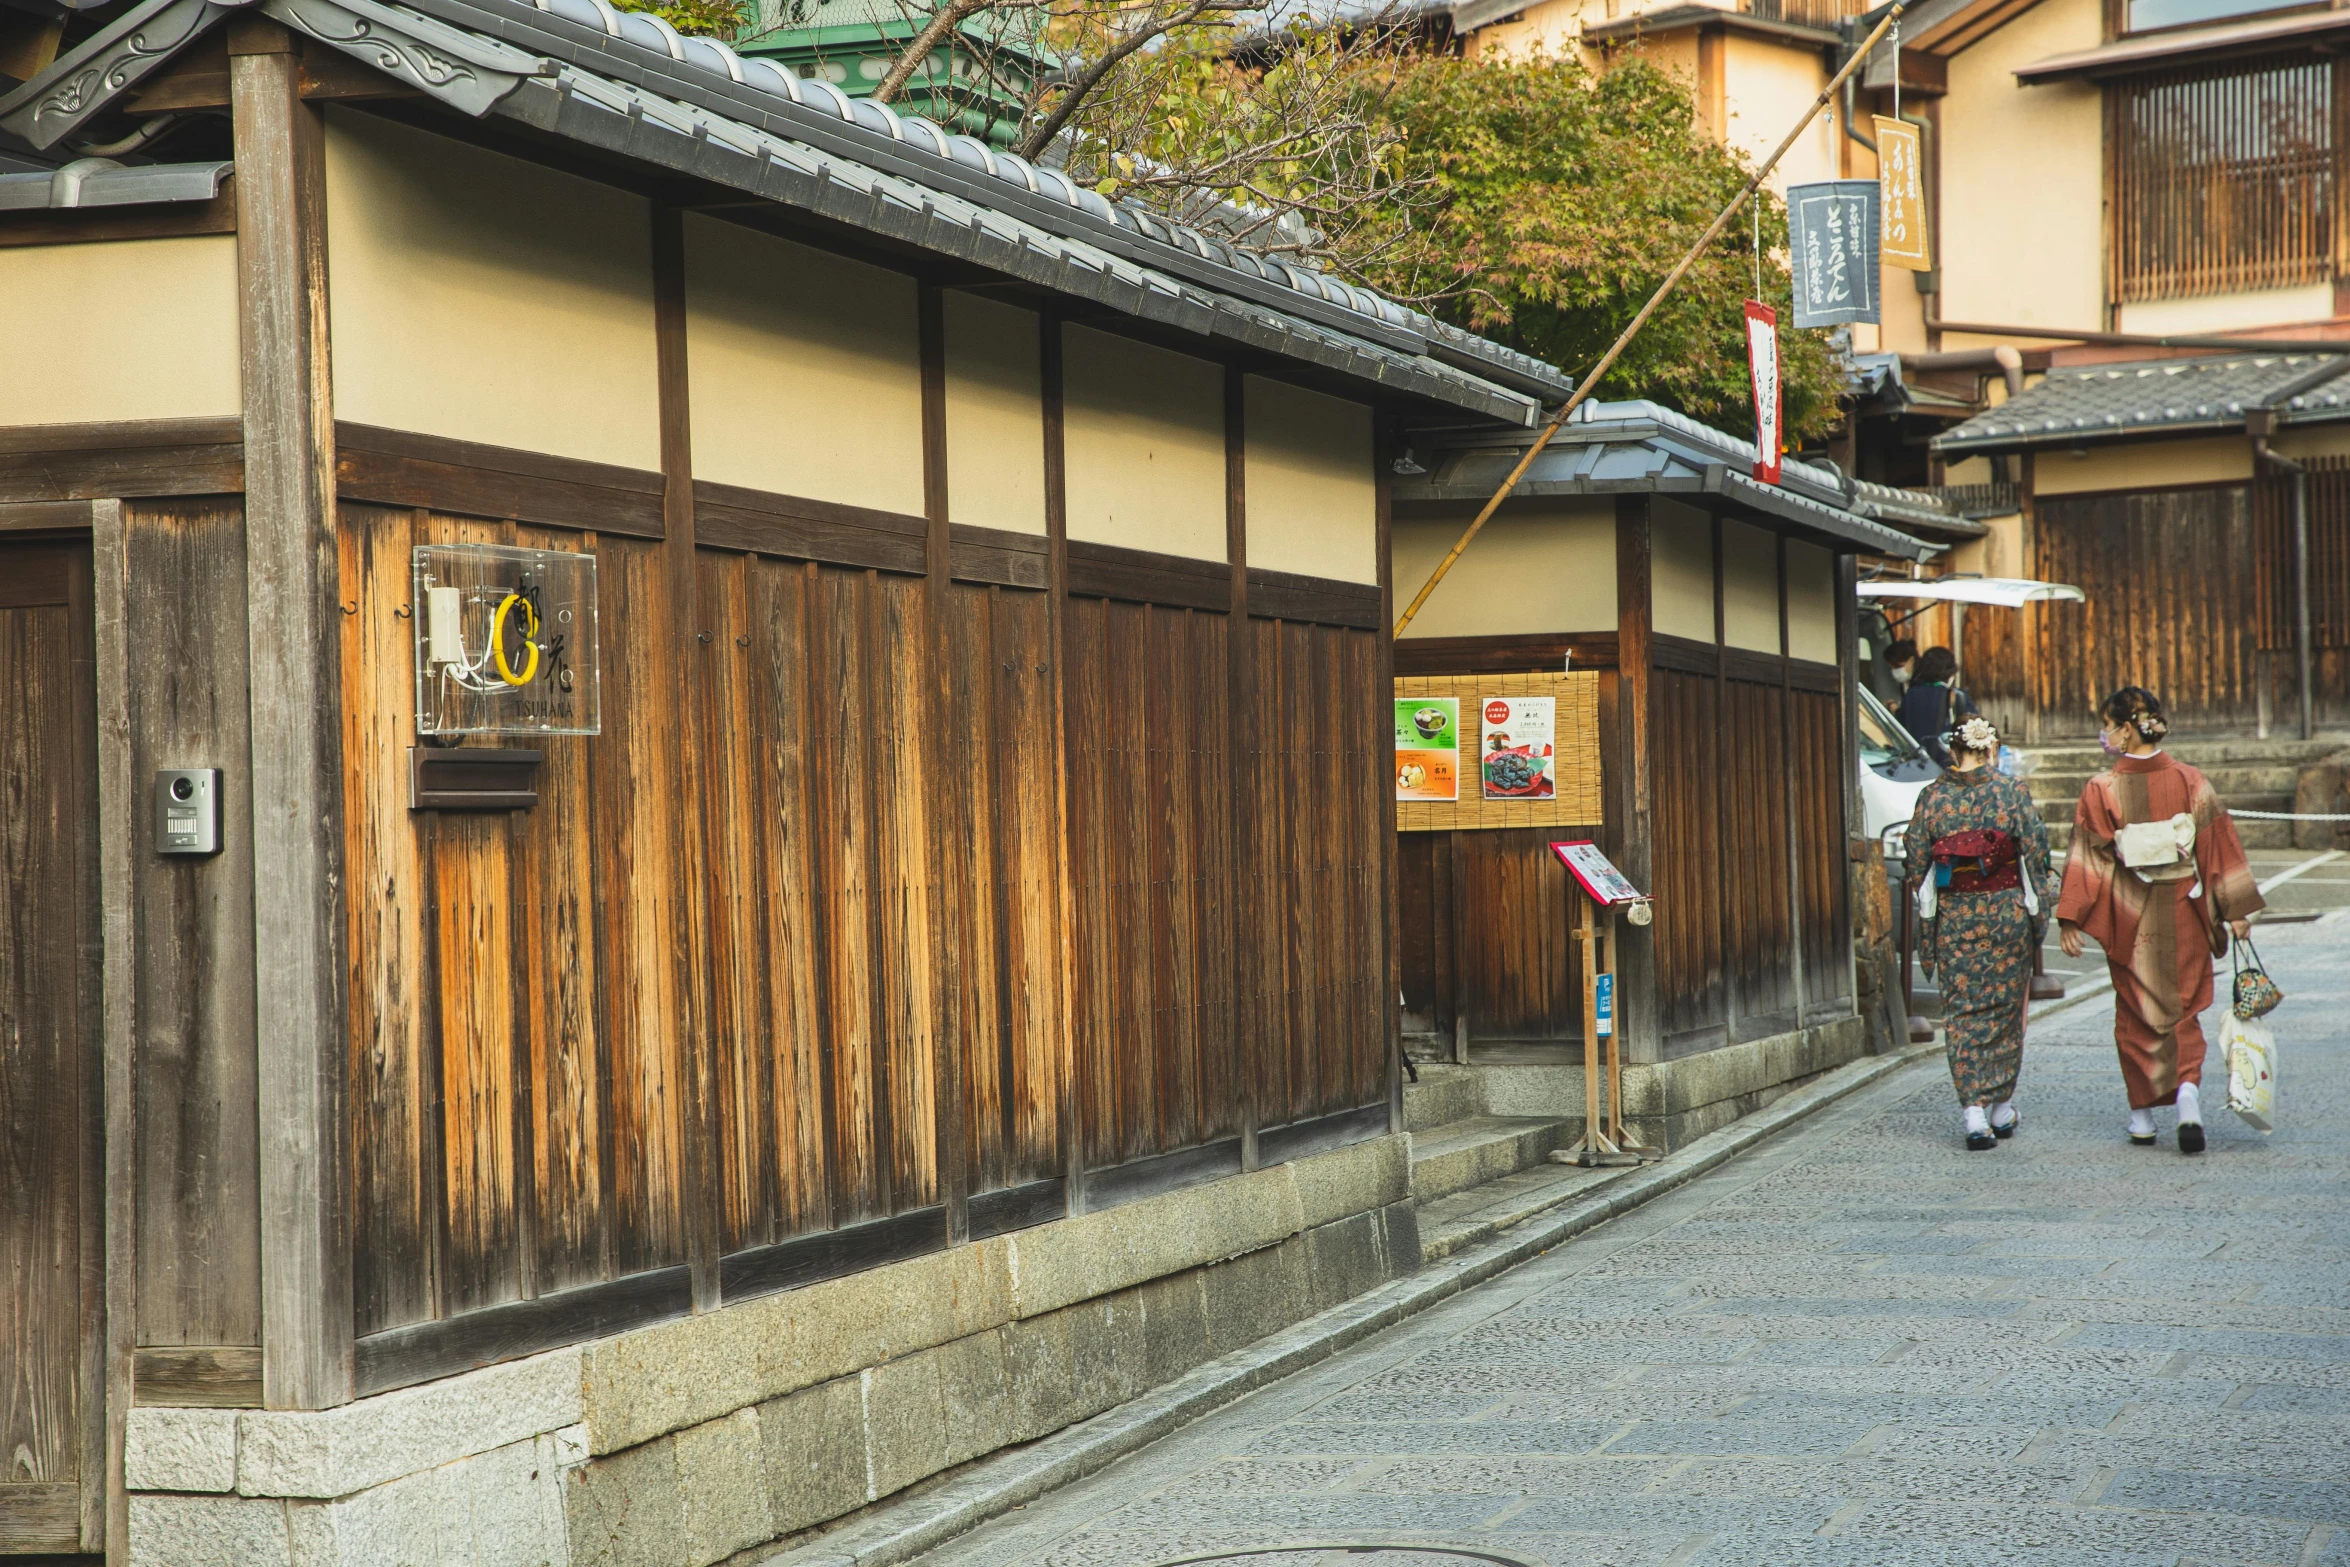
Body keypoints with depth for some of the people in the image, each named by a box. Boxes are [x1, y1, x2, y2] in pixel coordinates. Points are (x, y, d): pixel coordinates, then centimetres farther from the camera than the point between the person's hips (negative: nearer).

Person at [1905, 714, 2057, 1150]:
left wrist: (1928, 909, 14)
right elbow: (2036, 852, -4)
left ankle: (1974, 1109, -9)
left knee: (1961, 1011, 4)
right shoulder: (2012, 792, -5)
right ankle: (2002, 1108, 20)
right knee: (2004, 1007, 13)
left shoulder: (1932, 797, -2)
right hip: (2006, 910, 0)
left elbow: (1916, 859, 1)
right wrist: (2039, 906, 6)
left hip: (1952, 914, 0)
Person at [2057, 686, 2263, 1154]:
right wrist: (2236, 910, 4)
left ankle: (2143, 1116, 16)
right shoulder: (2189, 781, -4)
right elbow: (2219, 847, -2)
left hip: (2129, 920, -2)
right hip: (2183, 913, 2)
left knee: (2136, 1014, 13)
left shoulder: (2101, 789, -12)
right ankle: (2188, 1090, -12)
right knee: (2182, 1011, 11)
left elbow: (2087, 860, -10)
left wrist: (2070, 919, -5)